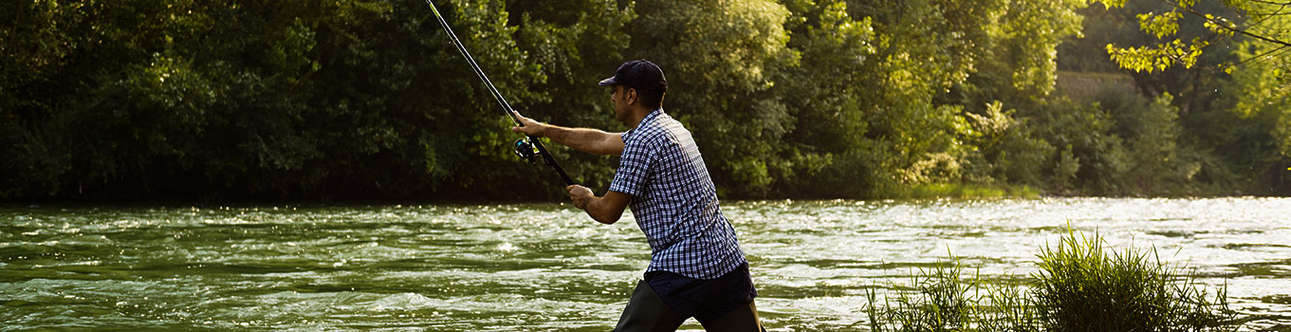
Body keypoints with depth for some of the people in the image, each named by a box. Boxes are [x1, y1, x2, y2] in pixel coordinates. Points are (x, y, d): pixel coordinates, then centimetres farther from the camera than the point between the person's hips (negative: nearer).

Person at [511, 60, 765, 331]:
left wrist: (585, 199, 17)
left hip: (681, 270, -9)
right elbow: (600, 141, 30)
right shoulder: (672, 127, 18)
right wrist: (543, 130, 37)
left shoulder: (644, 141, -11)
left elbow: (608, 212, -6)